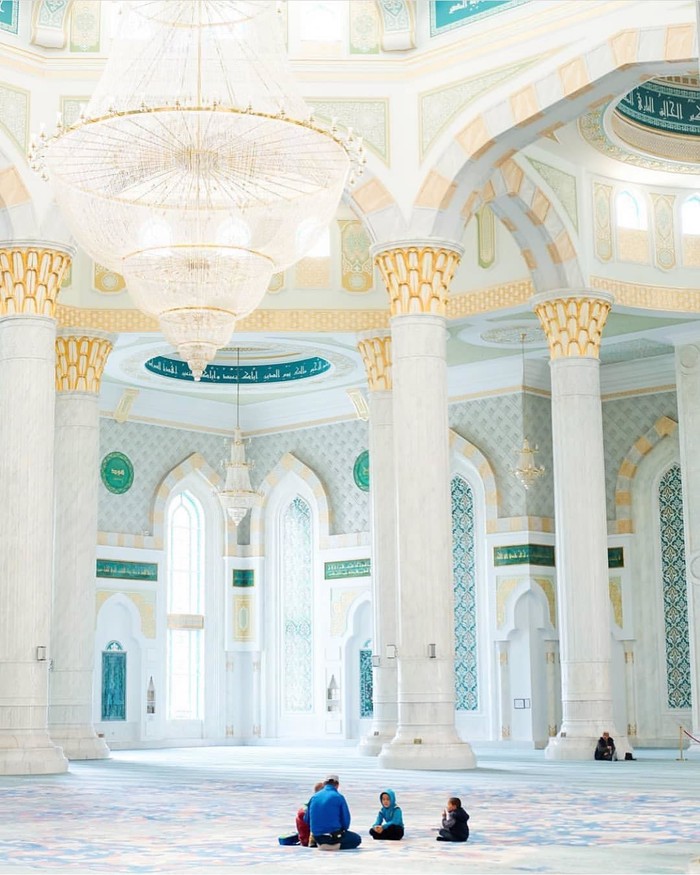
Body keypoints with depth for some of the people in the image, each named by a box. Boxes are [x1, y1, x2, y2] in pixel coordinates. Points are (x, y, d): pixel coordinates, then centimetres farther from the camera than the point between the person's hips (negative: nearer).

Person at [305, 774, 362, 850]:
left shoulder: (314, 797, 5)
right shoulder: (339, 797, -8)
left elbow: (306, 819, 10)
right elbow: (346, 819, -5)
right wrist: (343, 830, 16)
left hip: (317, 838, 7)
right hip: (334, 837, -6)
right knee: (357, 839, 18)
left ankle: (322, 845, 12)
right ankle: (336, 845, -2)